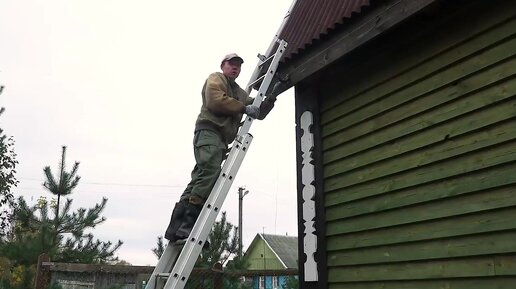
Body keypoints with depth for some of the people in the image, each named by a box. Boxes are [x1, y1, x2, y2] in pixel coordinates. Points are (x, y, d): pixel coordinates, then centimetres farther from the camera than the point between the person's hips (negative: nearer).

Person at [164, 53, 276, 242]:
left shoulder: (240, 93, 34)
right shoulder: (215, 79, 11)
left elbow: (258, 113, 27)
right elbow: (216, 100, -10)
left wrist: (270, 100, 7)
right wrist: (245, 108, -8)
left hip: (221, 139, 8)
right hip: (209, 131, -8)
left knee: (200, 179, -3)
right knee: (210, 172, -25)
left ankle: (178, 227, -8)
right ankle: (186, 224, -31)